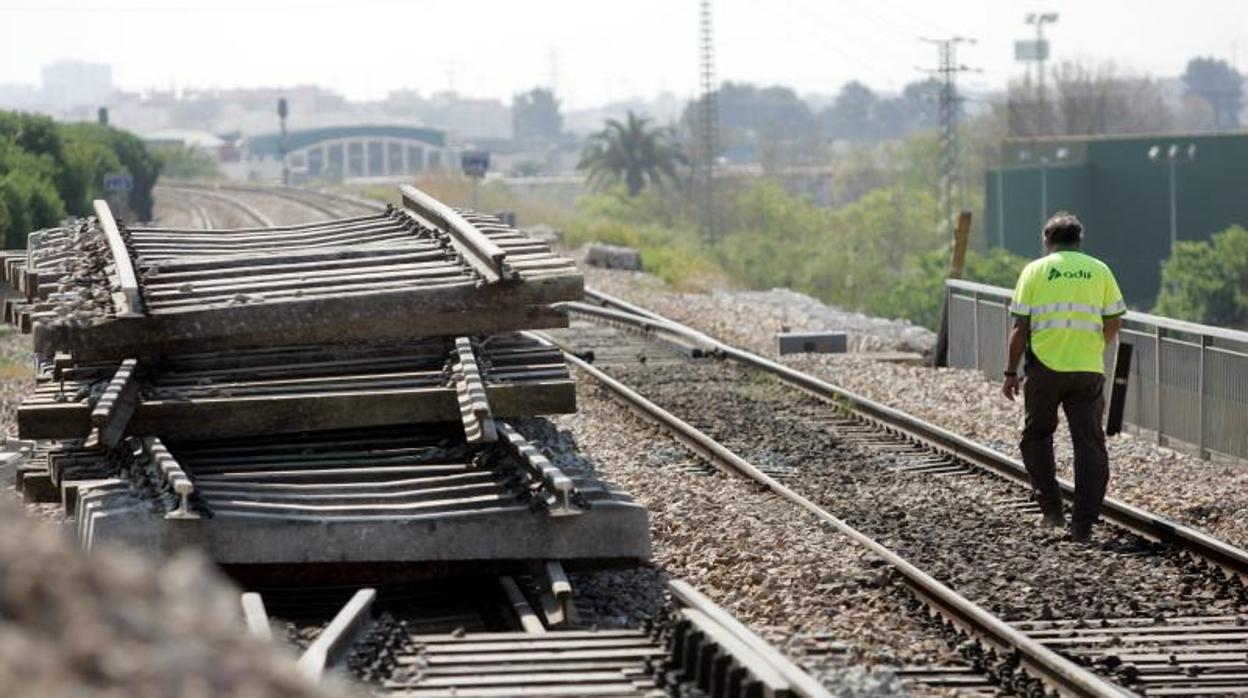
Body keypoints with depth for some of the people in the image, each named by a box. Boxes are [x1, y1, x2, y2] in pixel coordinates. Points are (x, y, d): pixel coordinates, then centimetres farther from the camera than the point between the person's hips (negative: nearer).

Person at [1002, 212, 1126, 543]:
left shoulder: (1035, 270, 2)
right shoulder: (1099, 270, 7)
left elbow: (1020, 327, -2)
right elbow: (1114, 323, 4)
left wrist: (1011, 372, 4)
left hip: (1045, 367, -1)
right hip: (1088, 370, 1)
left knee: (1037, 435, 18)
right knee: (1089, 444, 4)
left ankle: (1051, 508, 12)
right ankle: (1082, 525, -1)